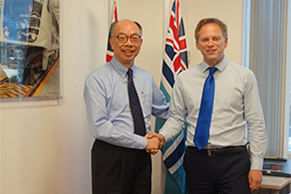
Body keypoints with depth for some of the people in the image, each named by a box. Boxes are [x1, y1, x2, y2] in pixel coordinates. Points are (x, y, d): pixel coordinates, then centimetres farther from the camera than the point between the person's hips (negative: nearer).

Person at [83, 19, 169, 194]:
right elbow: (100, 127, -17)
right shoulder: (97, 79, -9)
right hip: (111, 159, -5)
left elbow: (163, 110, 24)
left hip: (142, 157, 5)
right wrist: (142, 142, -16)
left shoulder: (146, 78, 10)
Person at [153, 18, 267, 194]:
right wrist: (163, 136, -12)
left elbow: (256, 124, -1)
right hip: (197, 160, 2)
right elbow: (176, 118, 8)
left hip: (234, 161, -1)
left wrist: (256, 166, -4)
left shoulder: (245, 77, 0)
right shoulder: (184, 79, 5)